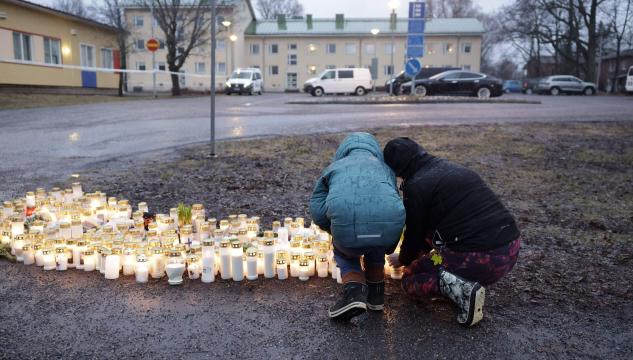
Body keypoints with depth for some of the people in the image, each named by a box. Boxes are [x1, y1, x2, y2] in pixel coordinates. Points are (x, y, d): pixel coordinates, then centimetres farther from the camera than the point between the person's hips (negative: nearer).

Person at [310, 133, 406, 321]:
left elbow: (318, 213, 18)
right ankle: (376, 294, 36)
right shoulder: (384, 167, 36)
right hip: (389, 225, 2)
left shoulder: (334, 168, 30)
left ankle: (355, 290, 7)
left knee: (345, 254, 33)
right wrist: (389, 247, 55)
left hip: (347, 223, -2)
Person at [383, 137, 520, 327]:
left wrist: (403, 260, 27)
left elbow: (414, 235, 4)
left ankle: (462, 289, -11)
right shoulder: (453, 167, 19)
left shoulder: (415, 187, -6)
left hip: (480, 259, -8)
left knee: (410, 278, 14)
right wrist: (424, 250, 43)